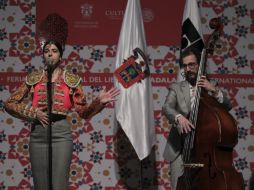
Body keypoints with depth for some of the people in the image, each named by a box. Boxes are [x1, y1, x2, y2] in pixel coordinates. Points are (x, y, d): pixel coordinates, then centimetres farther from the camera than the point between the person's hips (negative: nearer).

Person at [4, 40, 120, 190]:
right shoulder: (33, 79, 8)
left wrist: (99, 102, -13)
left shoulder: (71, 80, 5)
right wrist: (33, 113, -6)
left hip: (61, 133, -2)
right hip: (38, 133, 2)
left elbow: (84, 111, 5)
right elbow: (10, 104, 8)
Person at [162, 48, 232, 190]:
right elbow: (166, 107, -10)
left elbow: (228, 106, -1)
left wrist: (214, 91, -17)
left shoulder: (211, 86, 9)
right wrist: (178, 117, -31)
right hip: (180, 148, 0)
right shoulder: (176, 88, 7)